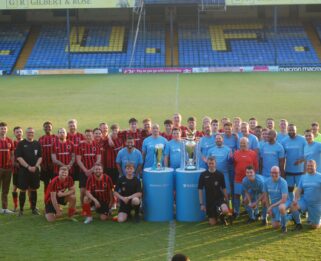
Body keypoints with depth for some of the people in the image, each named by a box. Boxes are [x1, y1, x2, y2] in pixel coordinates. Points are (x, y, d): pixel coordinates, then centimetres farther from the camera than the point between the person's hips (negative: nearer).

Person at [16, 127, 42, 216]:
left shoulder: (37, 144, 9)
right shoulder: (21, 144, -1)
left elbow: (40, 157, 6)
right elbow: (19, 157, -7)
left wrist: (36, 166, -9)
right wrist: (28, 167, -14)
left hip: (35, 170, 3)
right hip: (23, 170, -3)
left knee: (33, 190, 8)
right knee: (23, 190, -1)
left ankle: (34, 208, 16)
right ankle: (21, 209, 6)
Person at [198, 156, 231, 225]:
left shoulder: (220, 174, -3)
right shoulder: (203, 175, -5)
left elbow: (223, 188, 5)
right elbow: (200, 190, -3)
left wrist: (227, 200, 5)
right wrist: (201, 204, -6)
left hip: (219, 198, -1)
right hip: (209, 200, 1)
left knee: (225, 210, -32)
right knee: (212, 223, 1)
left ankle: (222, 216, 3)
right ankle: (216, 215, 35)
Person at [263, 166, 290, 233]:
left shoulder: (283, 182, -24)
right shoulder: (267, 182, -9)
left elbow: (284, 200, -27)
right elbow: (266, 196, 6)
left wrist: (271, 206, -23)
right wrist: (268, 208, 3)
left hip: (283, 202, -5)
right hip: (273, 205, 5)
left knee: (281, 207, -41)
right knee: (275, 226, 0)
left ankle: (284, 225, -16)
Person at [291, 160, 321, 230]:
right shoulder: (303, 177, 6)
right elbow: (299, 189, 4)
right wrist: (296, 199, -14)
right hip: (304, 201, 3)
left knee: (314, 226, 0)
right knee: (293, 206, -27)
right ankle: (298, 223, -3)